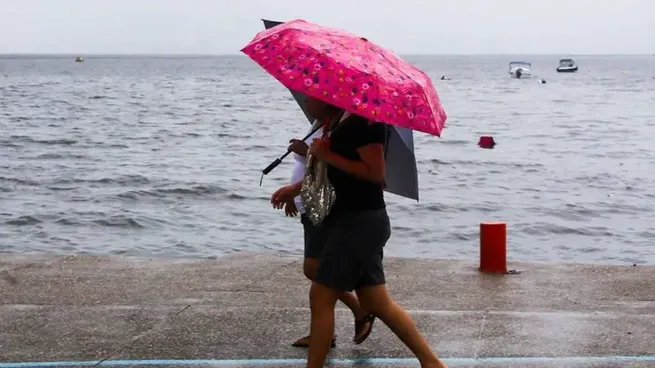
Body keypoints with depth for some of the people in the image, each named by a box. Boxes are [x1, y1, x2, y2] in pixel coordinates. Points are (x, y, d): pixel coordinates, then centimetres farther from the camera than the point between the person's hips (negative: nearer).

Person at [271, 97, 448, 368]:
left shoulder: (365, 119, -16)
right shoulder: (347, 118, 14)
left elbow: (375, 173, -23)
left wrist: (328, 155, -20)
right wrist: (296, 187, 19)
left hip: (360, 221, -10)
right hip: (355, 220, 10)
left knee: (321, 296, -6)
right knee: (377, 302, 12)